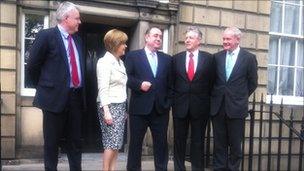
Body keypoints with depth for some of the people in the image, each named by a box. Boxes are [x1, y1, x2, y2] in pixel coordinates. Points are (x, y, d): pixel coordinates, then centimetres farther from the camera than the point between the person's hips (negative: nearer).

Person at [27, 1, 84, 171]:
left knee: (75, 141, 13)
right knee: (52, 142, 4)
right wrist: (44, 87, 3)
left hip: (76, 97, 6)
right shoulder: (46, 35, -7)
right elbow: (33, 65, -4)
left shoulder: (77, 39, 13)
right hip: (55, 96, -6)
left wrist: (80, 91, 13)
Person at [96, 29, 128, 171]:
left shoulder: (120, 62, 14)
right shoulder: (105, 61, -10)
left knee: (117, 143, 7)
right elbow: (103, 89, -17)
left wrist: (125, 109, 13)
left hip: (120, 106, 8)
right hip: (110, 106, -8)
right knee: (112, 142, -9)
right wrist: (106, 111, -23)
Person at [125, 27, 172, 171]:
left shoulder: (167, 59, 14)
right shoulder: (133, 56, 4)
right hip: (139, 107, -3)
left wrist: (168, 101, 3)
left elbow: (170, 82, 12)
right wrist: (139, 84, -18)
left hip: (161, 108, 3)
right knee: (135, 142, 6)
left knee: (161, 143, 8)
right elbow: (127, 78, -4)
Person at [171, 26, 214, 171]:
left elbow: (211, 82, 3)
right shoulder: (176, 58, 5)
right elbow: (172, 82, 8)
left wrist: (207, 101, -1)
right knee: (179, 140, 8)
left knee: (198, 141, 7)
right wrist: (173, 100, 2)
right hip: (180, 105, 2)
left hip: (200, 106, -1)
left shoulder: (208, 58, 1)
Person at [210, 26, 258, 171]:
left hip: (236, 108, -2)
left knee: (235, 144, 7)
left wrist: (240, 97, 5)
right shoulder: (217, 57, 6)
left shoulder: (249, 58, -2)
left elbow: (252, 83, 4)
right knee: (219, 143, 9)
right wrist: (217, 96, 8)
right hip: (218, 107, 2)